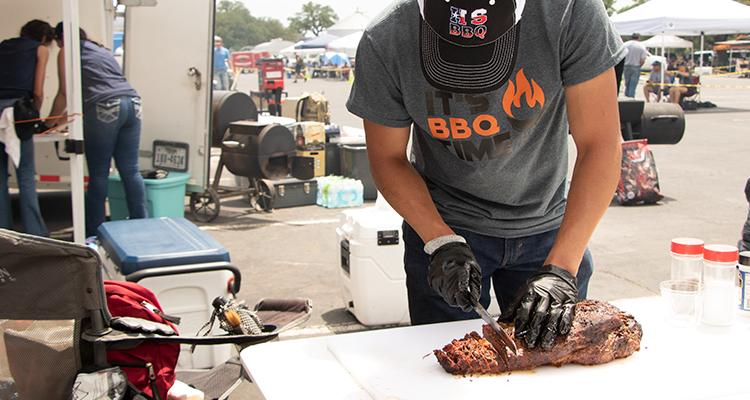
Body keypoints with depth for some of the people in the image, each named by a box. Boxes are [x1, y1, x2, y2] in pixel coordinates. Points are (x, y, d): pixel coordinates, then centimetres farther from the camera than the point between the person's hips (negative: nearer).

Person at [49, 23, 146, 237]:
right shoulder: (101, 50, 32)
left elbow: (65, 93, 7)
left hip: (105, 108, -6)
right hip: (132, 103, 6)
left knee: (99, 174, 0)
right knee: (130, 171, 8)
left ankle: (94, 233, 5)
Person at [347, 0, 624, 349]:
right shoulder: (384, 45, -23)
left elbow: (599, 146, -23)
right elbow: (388, 159, -10)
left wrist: (561, 268, -29)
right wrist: (441, 242, -22)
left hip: (545, 226, 1)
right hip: (443, 225, 0)